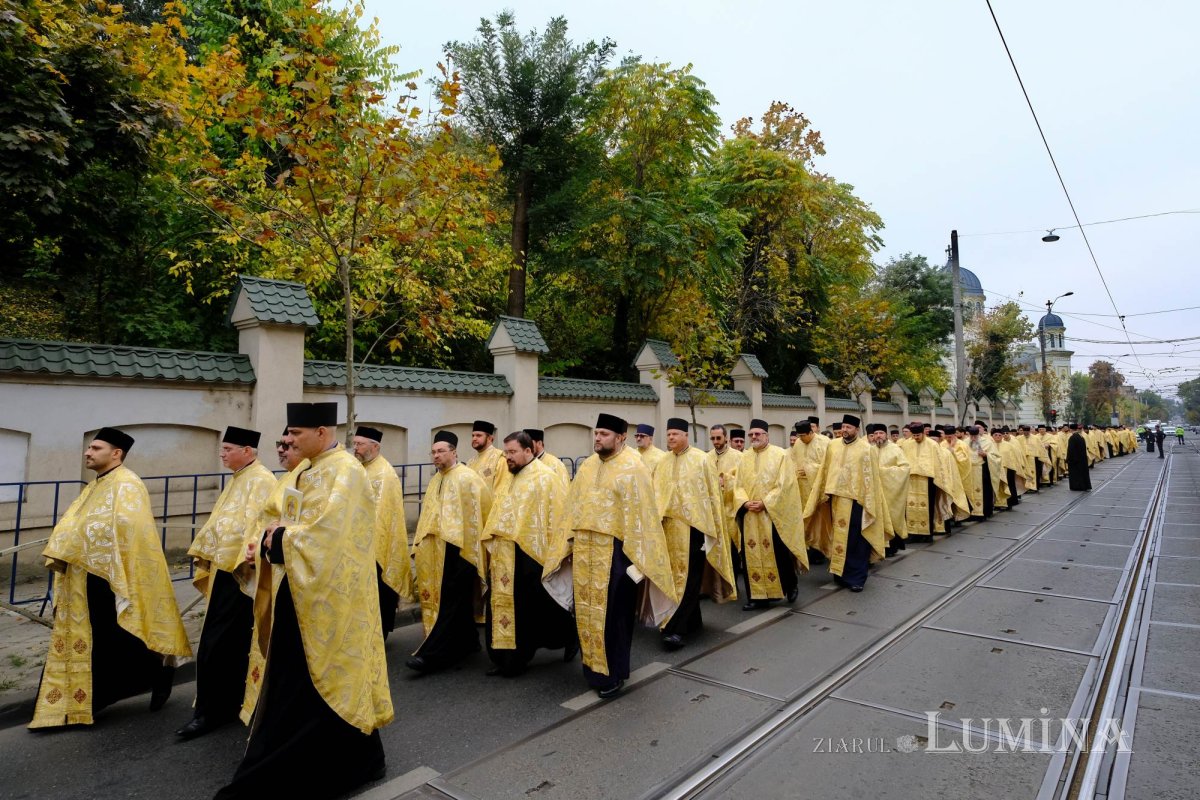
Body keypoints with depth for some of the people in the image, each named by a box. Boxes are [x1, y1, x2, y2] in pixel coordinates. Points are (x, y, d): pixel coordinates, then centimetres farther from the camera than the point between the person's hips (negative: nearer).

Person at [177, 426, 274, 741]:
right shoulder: (237, 479, 15)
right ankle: (230, 702, 29)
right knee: (234, 642, 17)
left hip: (239, 572, -9)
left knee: (216, 644, -4)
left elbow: (256, 525, -23)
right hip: (224, 567, 10)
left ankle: (210, 711, 7)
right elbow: (220, 520, 21)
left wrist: (240, 562, -25)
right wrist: (205, 555, 18)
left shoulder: (261, 481, -16)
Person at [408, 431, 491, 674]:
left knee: (451, 601, -5)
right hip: (439, 549, 8)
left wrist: (468, 546, -13)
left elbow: (477, 513, -12)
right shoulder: (435, 481, 13)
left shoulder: (468, 478, -10)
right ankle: (467, 643, 26)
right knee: (459, 599, 15)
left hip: (459, 547, -8)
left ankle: (431, 654, -6)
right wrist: (423, 542, 15)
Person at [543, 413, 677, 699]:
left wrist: (636, 556, -16)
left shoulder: (632, 467, -10)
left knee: (612, 613, 4)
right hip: (585, 550, 6)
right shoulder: (587, 466, 9)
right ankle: (594, 667, 31)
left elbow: (641, 515, -13)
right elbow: (574, 508, 13)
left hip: (615, 551, -6)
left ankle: (613, 675, 19)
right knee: (587, 610, 14)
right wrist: (568, 544, 9)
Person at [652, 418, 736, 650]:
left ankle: (675, 629, -4)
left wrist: (712, 528, -4)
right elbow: (656, 493, 10)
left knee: (688, 578, -5)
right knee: (676, 576, 11)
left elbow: (712, 494, -2)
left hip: (693, 526, -5)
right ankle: (693, 621, 27)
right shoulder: (663, 463, 9)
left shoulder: (701, 460, -3)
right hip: (670, 527, 5)